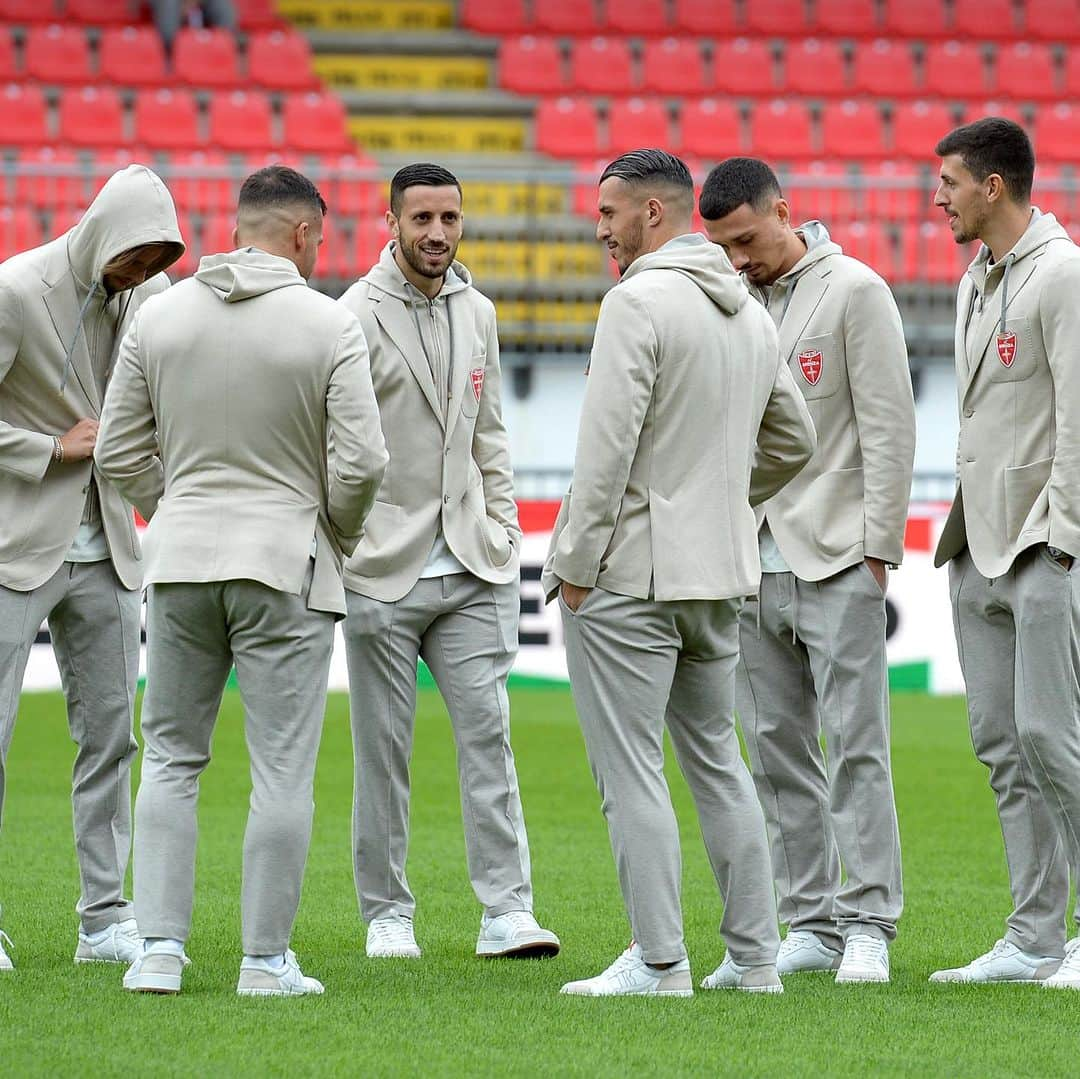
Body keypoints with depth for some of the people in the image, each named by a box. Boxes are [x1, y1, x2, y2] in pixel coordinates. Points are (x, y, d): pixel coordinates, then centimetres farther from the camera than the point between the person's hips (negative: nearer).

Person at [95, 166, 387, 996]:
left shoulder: (160, 315, 3)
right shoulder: (330, 325, -8)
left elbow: (119, 450, 6)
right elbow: (361, 461, -12)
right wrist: (337, 537, 7)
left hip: (180, 559, 4)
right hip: (285, 564, -4)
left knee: (172, 756, 12)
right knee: (282, 768, 2)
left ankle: (159, 944, 5)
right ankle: (266, 959, 3)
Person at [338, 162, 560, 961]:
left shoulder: (478, 313, 12)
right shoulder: (358, 317, -7)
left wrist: (503, 529, 11)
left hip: (470, 567, 5)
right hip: (384, 567, -5)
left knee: (488, 732, -2)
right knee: (384, 749, 2)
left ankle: (508, 910, -3)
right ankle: (387, 915, 11)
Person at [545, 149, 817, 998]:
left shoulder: (639, 302, -14)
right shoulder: (752, 313, 13)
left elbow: (607, 447, -19)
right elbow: (793, 442, 22)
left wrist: (575, 563, -14)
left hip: (630, 573, -8)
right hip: (722, 575, 8)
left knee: (631, 770, -4)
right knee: (716, 760, 16)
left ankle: (660, 961, -5)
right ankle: (754, 957, 15)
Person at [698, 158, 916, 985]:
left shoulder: (855, 292, -3)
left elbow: (890, 428, -6)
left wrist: (878, 549, -11)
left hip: (836, 560, -6)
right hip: (755, 563, 6)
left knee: (857, 745, -7)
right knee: (778, 752, 5)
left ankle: (869, 925, -5)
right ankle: (811, 924, 10)